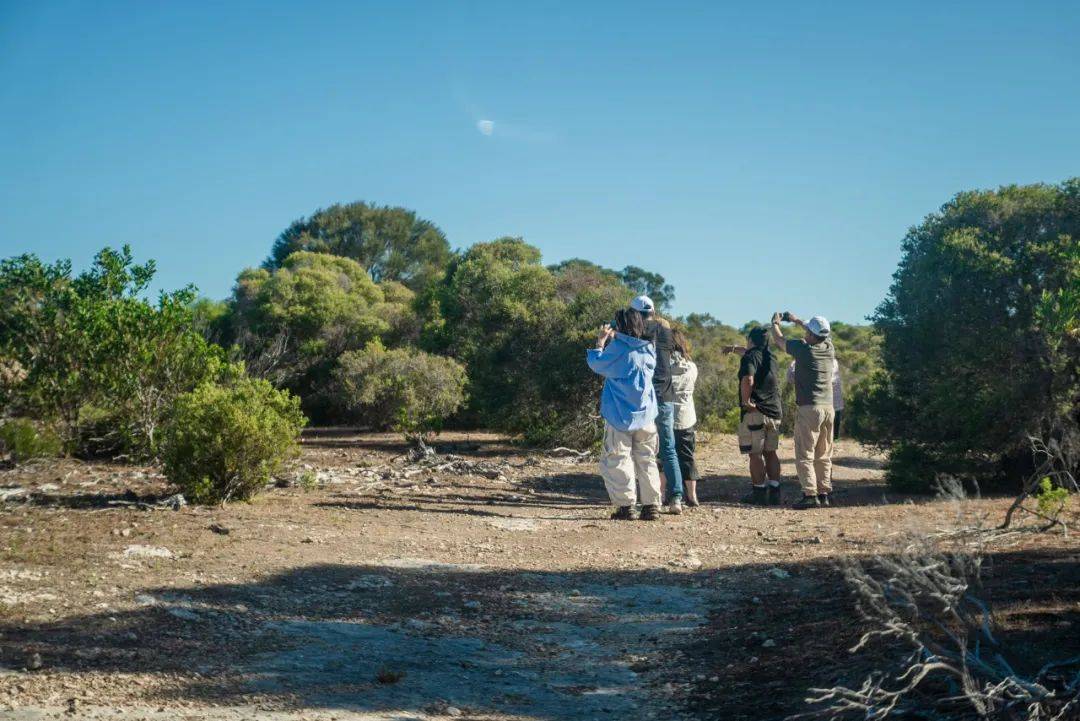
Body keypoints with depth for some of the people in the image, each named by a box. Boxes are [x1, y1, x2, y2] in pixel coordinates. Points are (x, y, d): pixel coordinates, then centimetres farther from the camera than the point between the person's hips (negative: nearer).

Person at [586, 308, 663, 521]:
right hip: (646, 416, 5)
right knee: (647, 460, 11)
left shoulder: (618, 347, -11)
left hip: (620, 417, -5)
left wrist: (601, 341, 16)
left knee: (617, 460, 1)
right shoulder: (649, 350, 5)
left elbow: (596, 363, 1)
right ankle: (652, 505, 8)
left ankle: (625, 505, -4)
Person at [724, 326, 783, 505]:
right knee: (770, 452, 13)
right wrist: (735, 349, 49)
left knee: (755, 453, -2)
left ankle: (759, 492, -3)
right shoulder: (770, 356, 13)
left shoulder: (750, 357, -11)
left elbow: (748, 379, -29)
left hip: (755, 412, -7)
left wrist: (746, 401, -17)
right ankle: (774, 492, 13)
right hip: (774, 411, 7)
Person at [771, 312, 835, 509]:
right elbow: (820, 333, 27)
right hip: (828, 407, 6)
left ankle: (810, 494, -11)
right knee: (824, 455, 12)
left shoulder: (803, 349, -12)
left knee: (805, 454, -4)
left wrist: (775, 323, 24)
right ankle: (824, 493, 13)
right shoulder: (829, 347, 4)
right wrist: (796, 320, 37)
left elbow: (779, 339, 3)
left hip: (808, 408, -6)